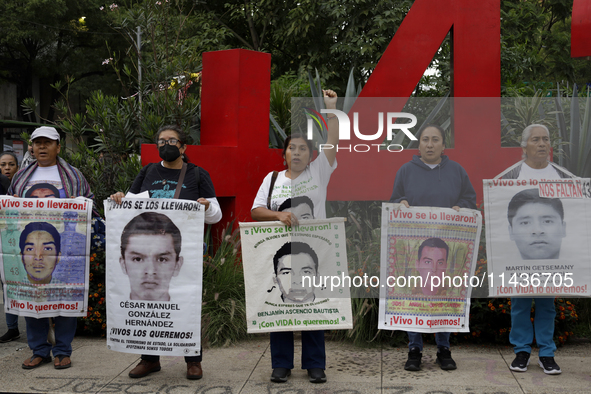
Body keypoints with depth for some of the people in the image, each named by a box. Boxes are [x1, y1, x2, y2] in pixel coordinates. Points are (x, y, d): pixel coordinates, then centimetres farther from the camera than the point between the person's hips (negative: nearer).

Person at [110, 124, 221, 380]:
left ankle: (193, 361, 12)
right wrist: (119, 200, -5)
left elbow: (215, 216, 5)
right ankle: (150, 359, 18)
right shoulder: (148, 173, 14)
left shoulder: (197, 175, 6)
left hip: (184, 251, -3)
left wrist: (207, 206, -17)